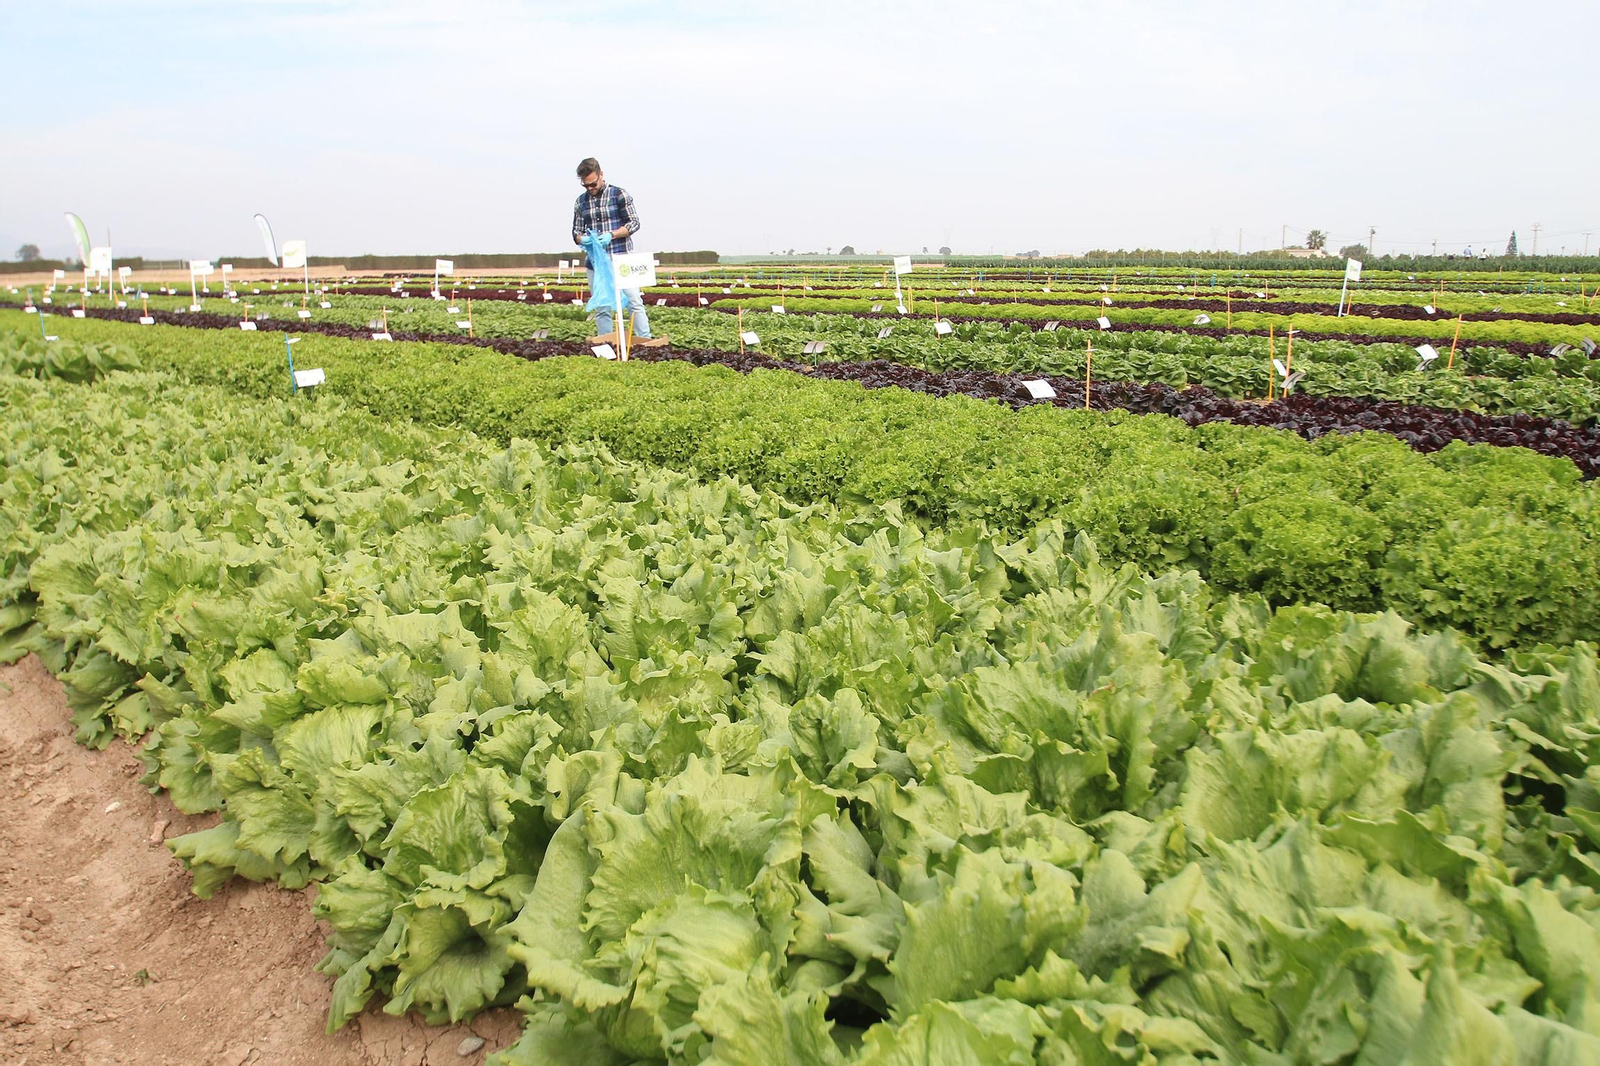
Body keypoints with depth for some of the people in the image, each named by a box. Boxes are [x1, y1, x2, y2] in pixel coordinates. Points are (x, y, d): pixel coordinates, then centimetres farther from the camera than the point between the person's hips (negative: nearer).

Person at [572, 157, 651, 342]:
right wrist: (583, 239, -10)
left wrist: (611, 235, -17)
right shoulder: (581, 201, 12)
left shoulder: (619, 194, 1)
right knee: (601, 309, 4)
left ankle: (645, 342, -7)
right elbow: (576, 231, 15)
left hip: (621, 259, -4)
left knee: (634, 302, -9)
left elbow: (634, 223, -2)